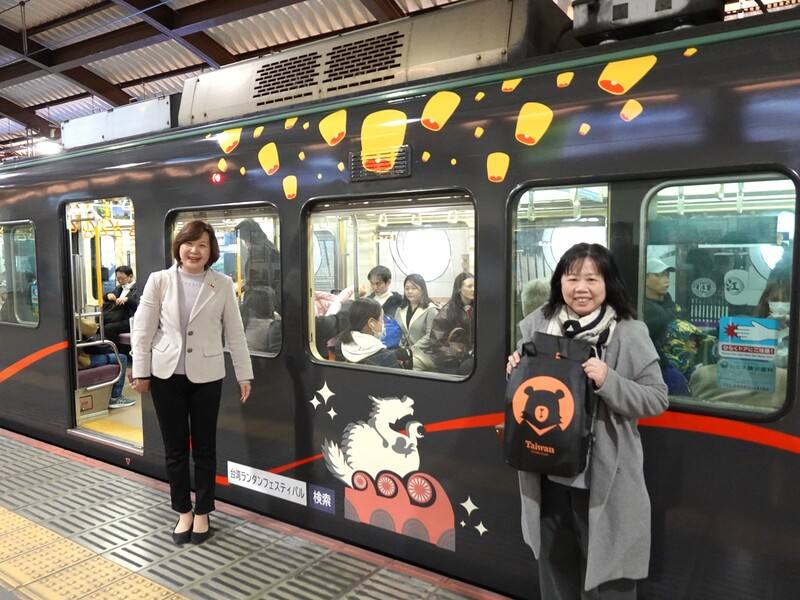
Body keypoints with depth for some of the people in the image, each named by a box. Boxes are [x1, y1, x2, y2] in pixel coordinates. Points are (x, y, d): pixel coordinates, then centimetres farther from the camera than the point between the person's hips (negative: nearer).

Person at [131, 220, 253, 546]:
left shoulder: (223, 285, 0)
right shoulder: (159, 280, -1)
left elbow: (235, 332, 2)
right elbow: (143, 329, 1)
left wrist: (244, 374, 1)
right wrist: (140, 372, -1)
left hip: (206, 376, 0)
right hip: (167, 375, 1)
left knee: (204, 448, 9)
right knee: (175, 448, 10)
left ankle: (202, 513, 25)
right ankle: (183, 511, 27)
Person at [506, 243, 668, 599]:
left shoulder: (629, 333, -12)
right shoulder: (538, 325, -1)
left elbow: (657, 399, -10)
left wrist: (609, 382, -25)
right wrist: (515, 371, -9)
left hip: (605, 476, -3)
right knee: (554, 565, 24)